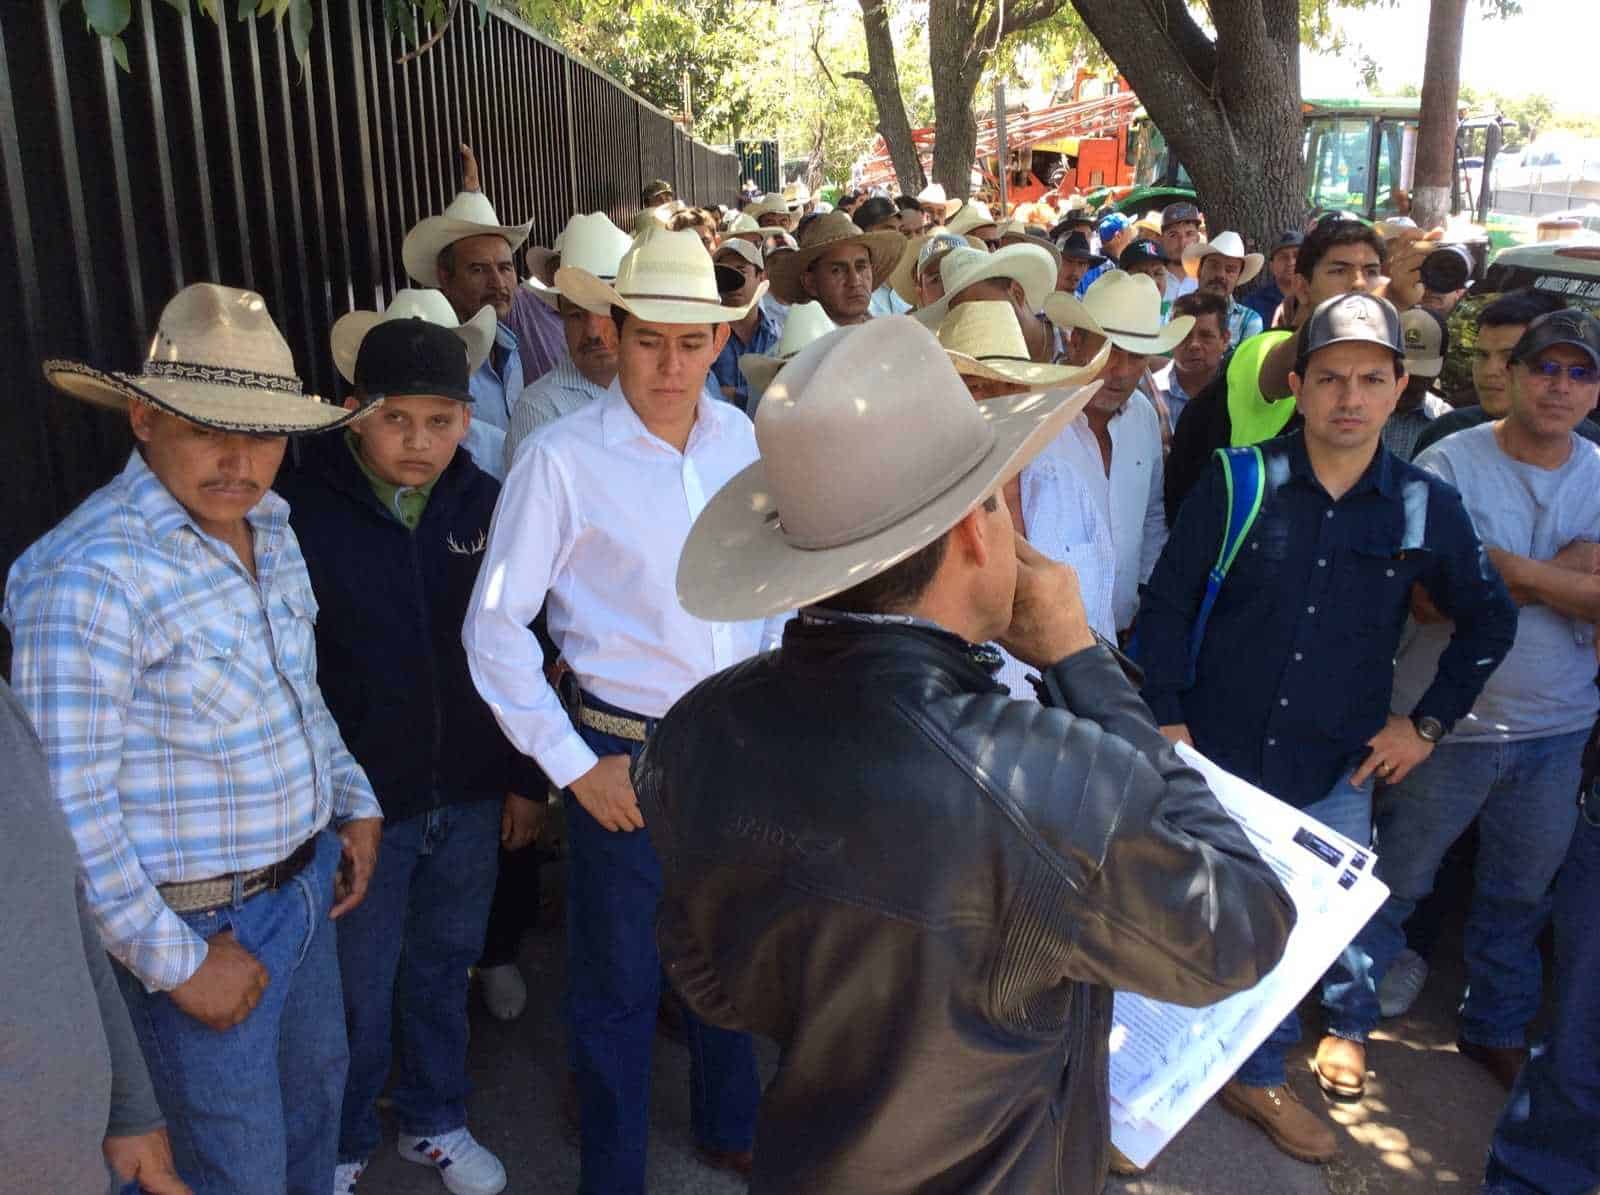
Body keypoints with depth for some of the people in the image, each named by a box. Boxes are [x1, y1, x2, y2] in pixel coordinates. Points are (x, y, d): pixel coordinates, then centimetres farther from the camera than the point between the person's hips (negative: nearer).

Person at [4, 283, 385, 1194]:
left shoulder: (269, 525, 2)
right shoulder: (90, 573, -25)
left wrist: (358, 804, 13)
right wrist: (175, 962, -18)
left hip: (306, 880, 8)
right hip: (202, 923, -8)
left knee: (318, 1086, 26)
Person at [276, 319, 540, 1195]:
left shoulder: (484, 505, -1)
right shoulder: (299, 510, -13)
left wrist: (526, 779, 9)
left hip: (469, 797, 3)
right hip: (357, 803, -3)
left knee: (442, 969, 20)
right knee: (359, 991, 11)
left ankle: (435, 1121, 42)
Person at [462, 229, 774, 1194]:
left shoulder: (740, 438, -1)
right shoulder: (562, 459, -14)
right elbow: (495, 627, -11)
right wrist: (572, 765, -10)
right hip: (626, 752, -4)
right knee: (618, 982, 11)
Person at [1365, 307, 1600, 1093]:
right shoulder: (1450, 464, -12)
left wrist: (1510, 566, -20)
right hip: (1449, 723, -4)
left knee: (1521, 892, 19)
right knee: (1395, 880, 9)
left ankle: (1498, 1029, 40)